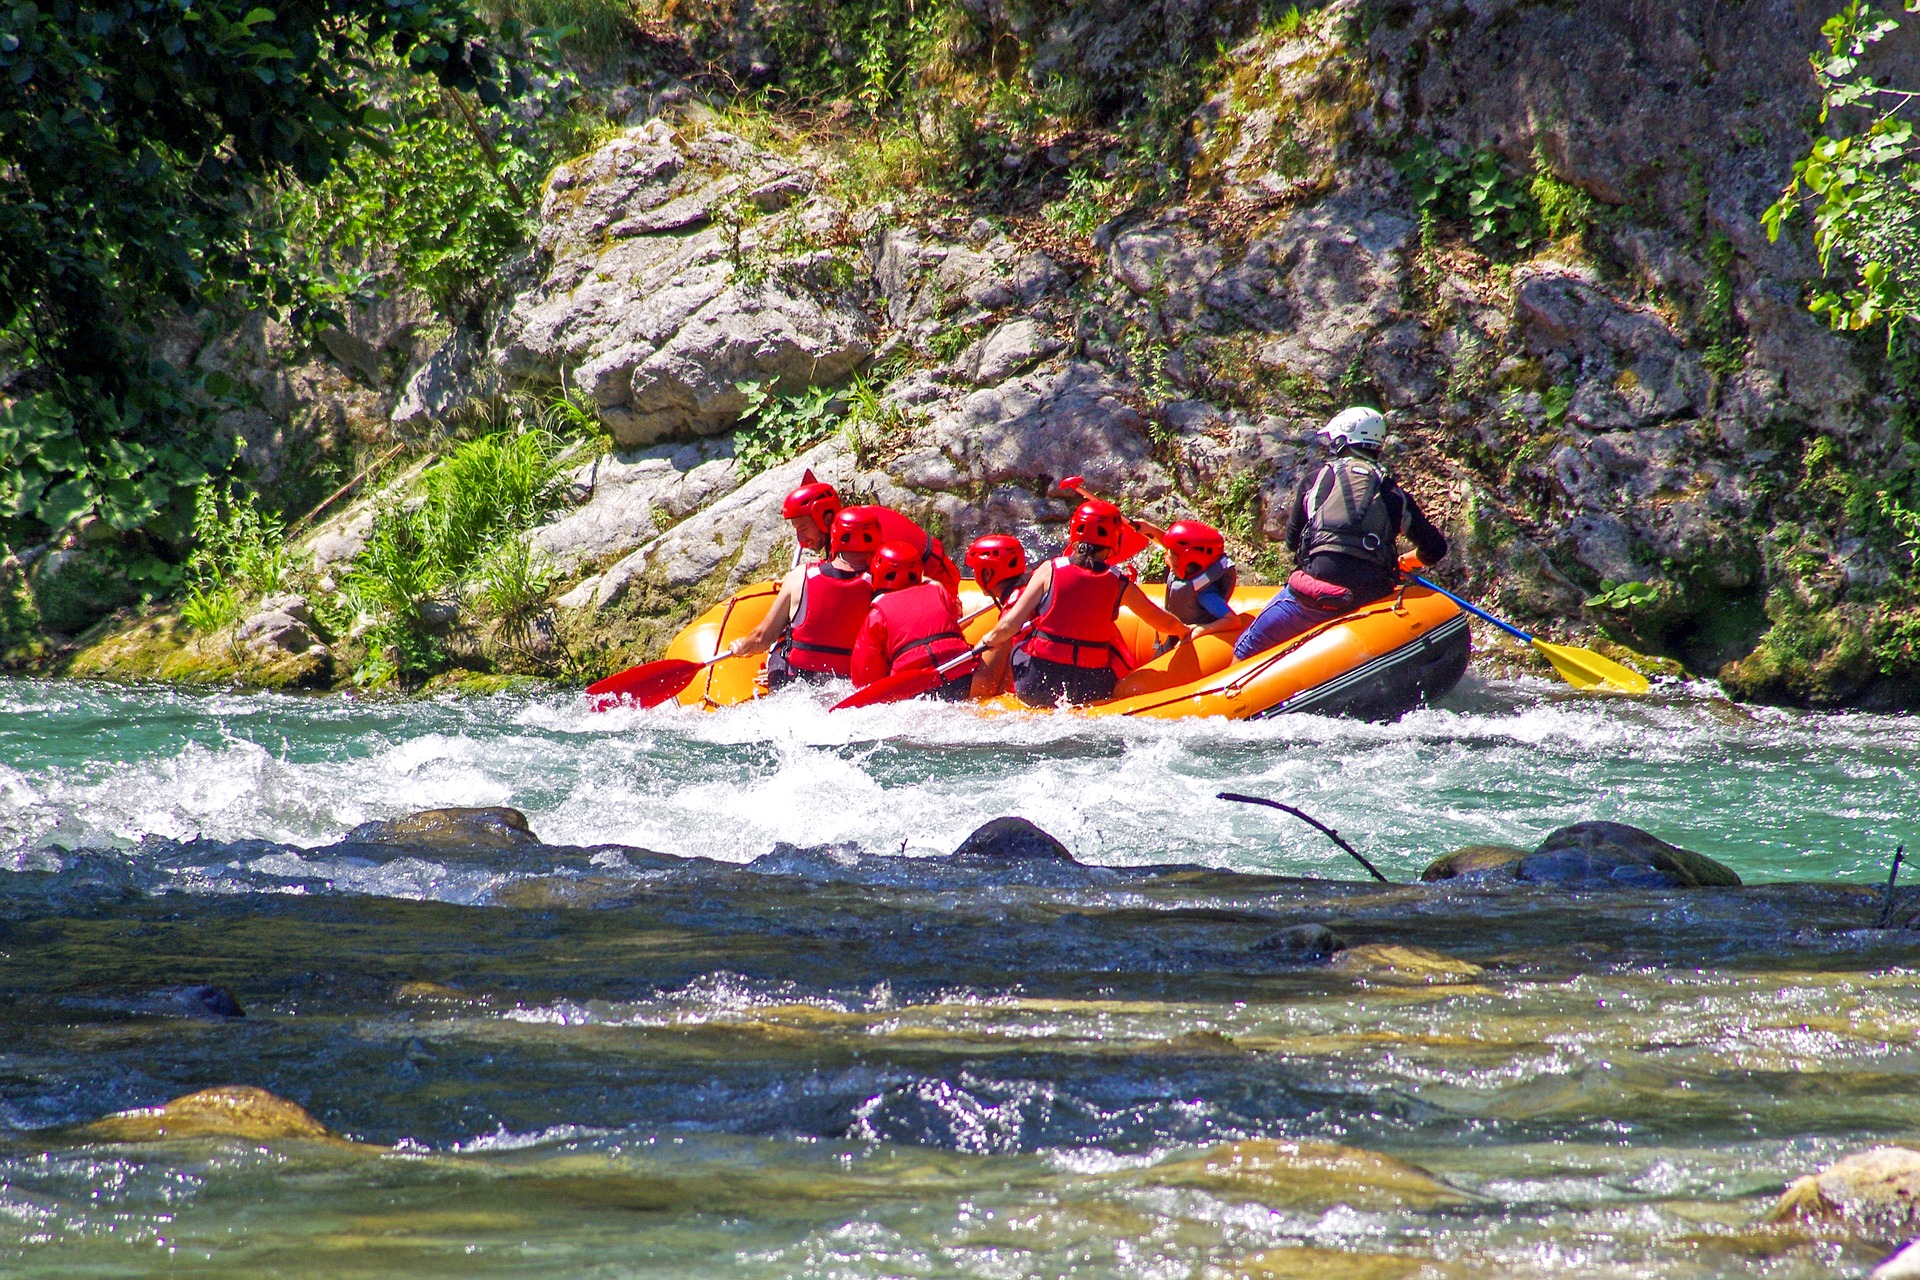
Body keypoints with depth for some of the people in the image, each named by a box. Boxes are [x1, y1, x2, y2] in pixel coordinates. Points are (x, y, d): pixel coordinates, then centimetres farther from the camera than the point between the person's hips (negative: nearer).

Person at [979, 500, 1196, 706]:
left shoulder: (1050, 571, -5)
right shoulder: (1120, 585, -3)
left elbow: (1010, 626, -6)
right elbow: (1165, 623, 11)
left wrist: (990, 640, 15)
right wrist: (1185, 631, 33)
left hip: (1034, 688, 0)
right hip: (1091, 692, 0)